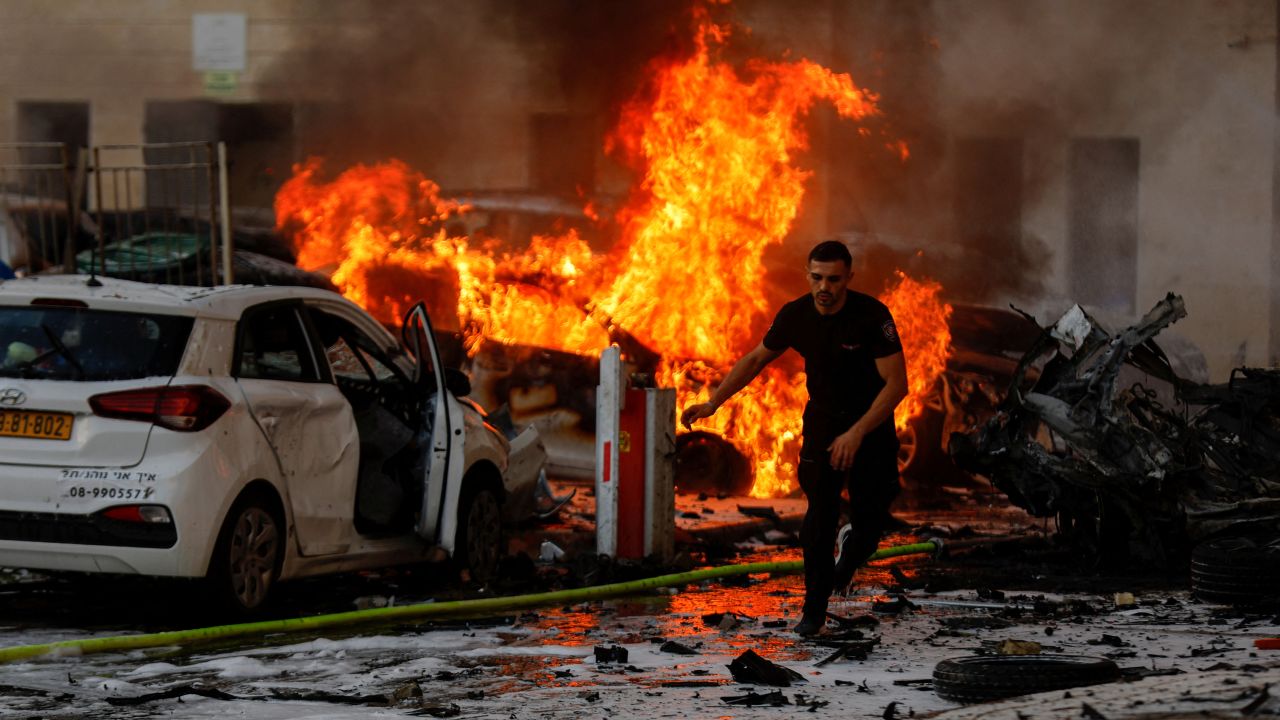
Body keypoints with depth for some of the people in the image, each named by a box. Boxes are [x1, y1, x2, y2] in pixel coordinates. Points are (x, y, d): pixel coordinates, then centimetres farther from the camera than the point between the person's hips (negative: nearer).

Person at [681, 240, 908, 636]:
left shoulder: (872, 316, -23)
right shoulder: (795, 315, -11)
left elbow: (896, 384, -22)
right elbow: (756, 358, 7)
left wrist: (856, 434, -28)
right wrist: (713, 403, 4)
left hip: (872, 422, -2)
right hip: (823, 419, 2)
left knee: (870, 521, -1)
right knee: (820, 510, -13)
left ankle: (851, 549, 37)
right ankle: (815, 608, -5)